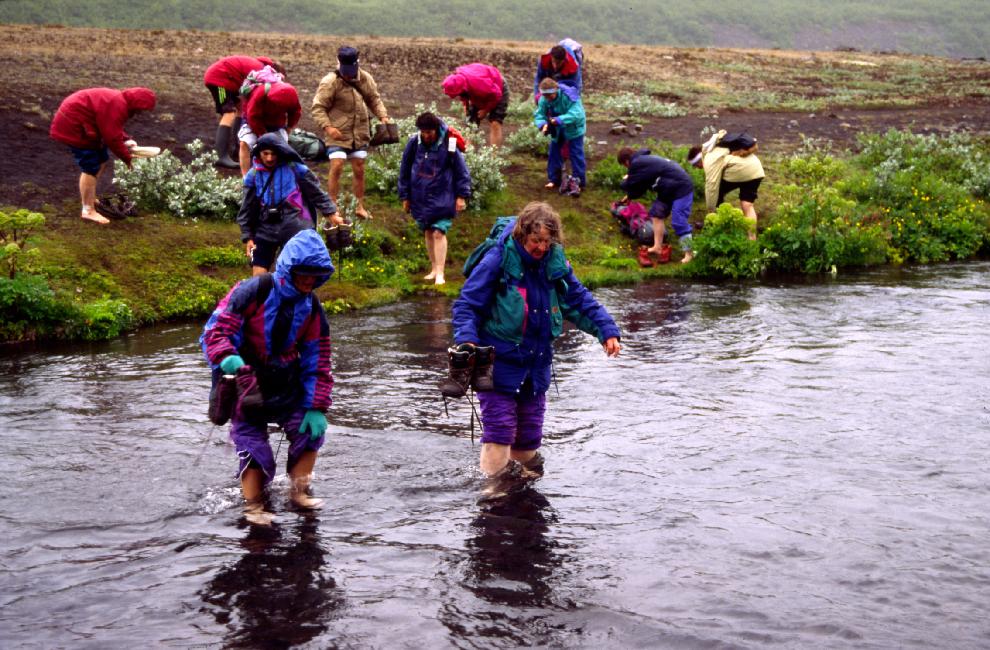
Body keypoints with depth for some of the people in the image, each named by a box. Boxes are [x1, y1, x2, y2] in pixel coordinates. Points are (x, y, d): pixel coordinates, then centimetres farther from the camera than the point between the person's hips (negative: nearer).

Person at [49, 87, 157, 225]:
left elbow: (111, 129, 20)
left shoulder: (119, 101, 8)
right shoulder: (116, 107, -25)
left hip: (81, 123, 11)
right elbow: (112, 138, -23)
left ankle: (89, 197, 29)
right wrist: (127, 158, -12)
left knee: (102, 159, 18)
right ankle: (88, 211, -7)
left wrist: (126, 140, 5)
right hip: (73, 126, -11)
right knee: (91, 168, -12)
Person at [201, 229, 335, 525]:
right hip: (246, 380, -4)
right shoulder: (253, 292, -19)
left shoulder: (311, 308, -2)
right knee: (252, 443, -8)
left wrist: (317, 408, -6)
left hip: (286, 381, 4)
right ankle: (253, 506, 6)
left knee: (310, 429, -7)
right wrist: (226, 358, -43)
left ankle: (299, 491, 11)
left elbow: (318, 361, 1)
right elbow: (215, 330, -22)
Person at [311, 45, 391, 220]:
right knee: (336, 167, -13)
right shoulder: (330, 82, -14)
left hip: (360, 133, 5)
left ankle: (360, 207, 22)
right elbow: (318, 108, -12)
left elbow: (374, 99, 15)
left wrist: (383, 116, -1)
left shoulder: (365, 79, 2)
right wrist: (327, 127, -24)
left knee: (359, 170, 10)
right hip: (338, 133, -4)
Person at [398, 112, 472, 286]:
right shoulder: (414, 143, -3)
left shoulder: (449, 144, -11)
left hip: (441, 198, -4)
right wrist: (405, 196, 10)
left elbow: (462, 171, -3)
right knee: (428, 233, 12)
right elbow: (405, 170, 7)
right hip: (420, 198, 4)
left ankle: (440, 273, -8)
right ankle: (434, 268, 24)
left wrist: (462, 196, -5)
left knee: (438, 233, -10)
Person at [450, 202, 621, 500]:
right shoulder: (498, 260, -15)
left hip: (537, 360, 5)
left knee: (530, 424, 13)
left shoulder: (555, 262, 0)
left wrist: (607, 330, -1)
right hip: (499, 360, -5)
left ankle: (523, 470, 31)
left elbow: (580, 301, 9)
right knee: (500, 422, -7)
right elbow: (467, 304, -13)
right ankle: (497, 479, 4)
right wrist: (466, 338, -29)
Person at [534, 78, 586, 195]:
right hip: (557, 129, 5)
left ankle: (579, 182, 2)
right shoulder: (544, 99, -17)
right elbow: (539, 114, -13)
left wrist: (558, 120, -48)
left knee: (576, 154, -5)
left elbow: (575, 114, -39)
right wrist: (542, 124, -36)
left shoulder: (568, 96, -33)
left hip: (573, 128, -5)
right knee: (554, 152, 8)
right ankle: (554, 179, 21)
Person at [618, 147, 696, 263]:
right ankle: (657, 247, 15)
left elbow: (628, 186, -8)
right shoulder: (645, 160, 15)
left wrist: (626, 180, 14)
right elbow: (641, 185, 29)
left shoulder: (637, 164, -17)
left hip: (681, 188, -10)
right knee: (657, 214, 13)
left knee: (678, 222, -11)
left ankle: (688, 254, -4)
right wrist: (630, 196, 34)